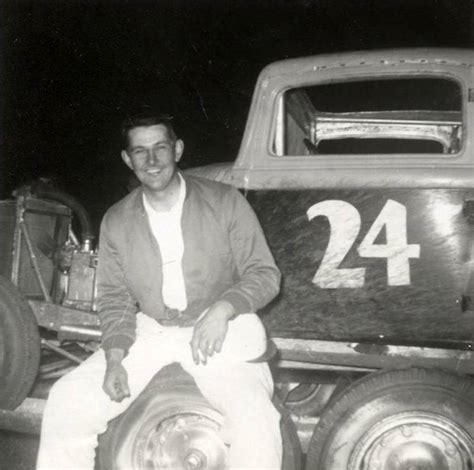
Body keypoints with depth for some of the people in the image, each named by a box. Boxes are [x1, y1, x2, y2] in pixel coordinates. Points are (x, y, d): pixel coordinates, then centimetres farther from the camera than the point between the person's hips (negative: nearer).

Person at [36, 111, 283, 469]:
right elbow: (115, 298, 9)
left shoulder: (225, 202, -4)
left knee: (255, 417, -28)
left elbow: (264, 273, -3)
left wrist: (223, 308, -22)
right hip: (150, 332, 3)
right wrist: (114, 359, -8)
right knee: (67, 400, -11)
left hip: (220, 332, -3)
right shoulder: (117, 222, 6)